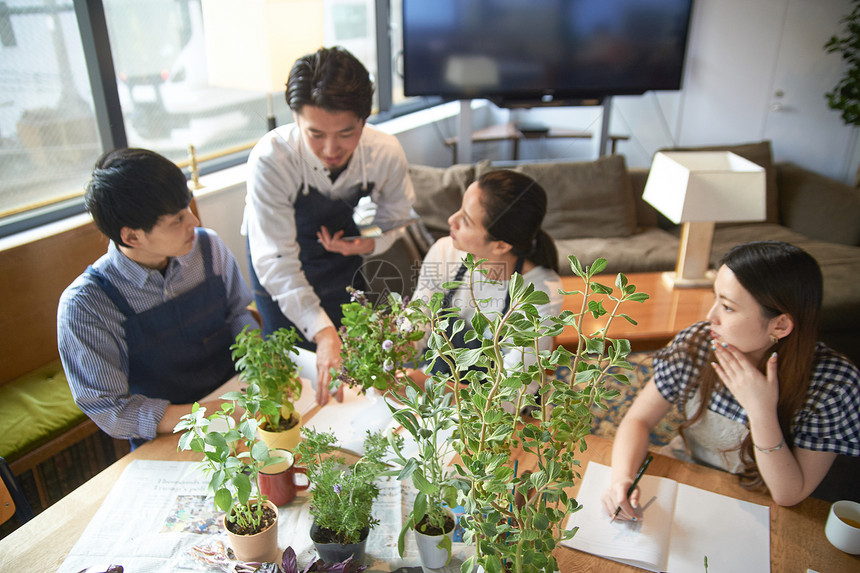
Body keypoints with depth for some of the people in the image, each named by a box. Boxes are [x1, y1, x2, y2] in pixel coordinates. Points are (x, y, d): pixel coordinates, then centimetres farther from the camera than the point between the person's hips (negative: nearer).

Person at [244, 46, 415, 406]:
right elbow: (275, 260, -37)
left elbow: (396, 212, -5)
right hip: (280, 261, -2)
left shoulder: (386, 154, -27)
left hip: (340, 253, 3)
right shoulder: (270, 160, -37)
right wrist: (323, 332, -46)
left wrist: (371, 243, -27)